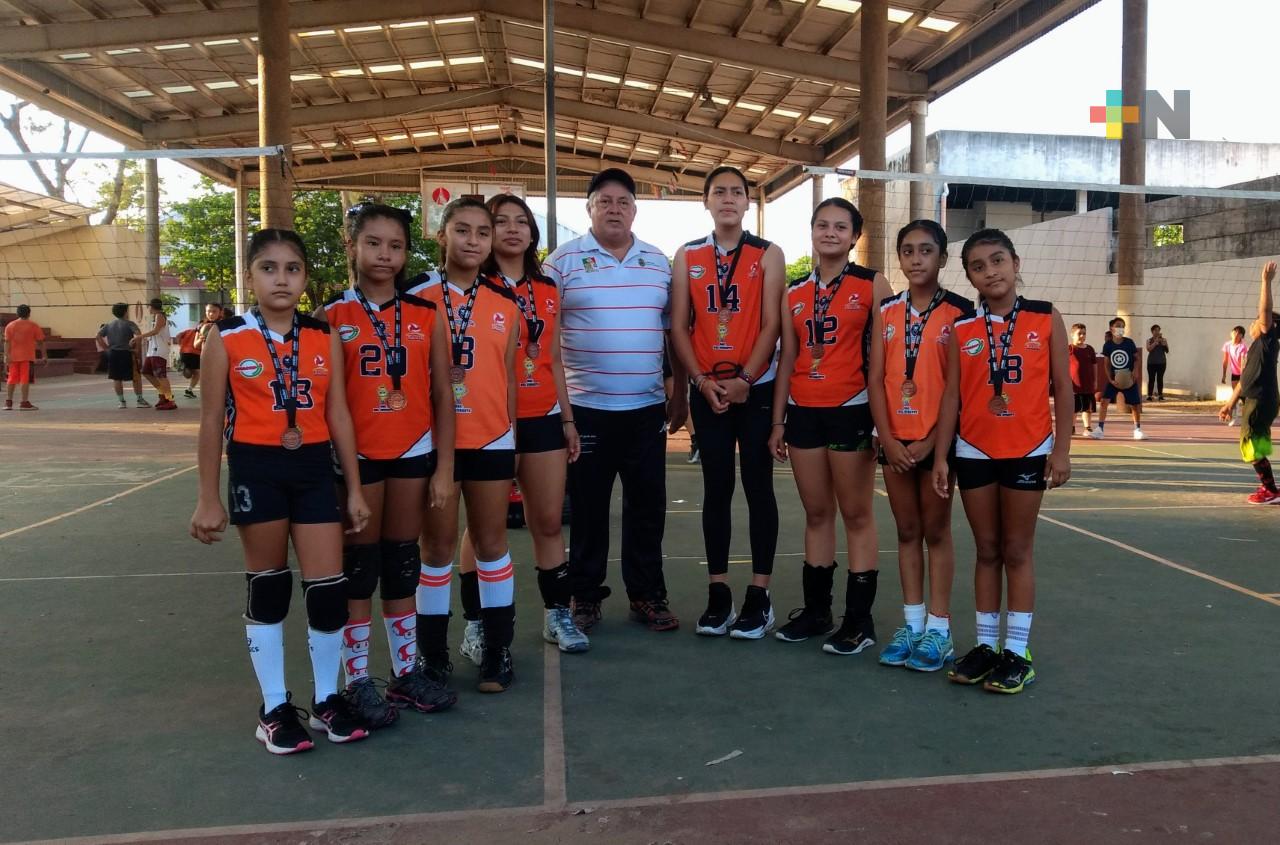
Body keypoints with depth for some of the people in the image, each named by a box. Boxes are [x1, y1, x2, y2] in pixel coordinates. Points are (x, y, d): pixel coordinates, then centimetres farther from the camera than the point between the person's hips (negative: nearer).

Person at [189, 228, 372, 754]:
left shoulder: (324, 337, 4)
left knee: (329, 586, 1)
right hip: (256, 469, -2)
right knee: (267, 586, 8)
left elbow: (338, 414, 6)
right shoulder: (226, 339, -3)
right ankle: (274, 709, 22)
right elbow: (212, 421, 1)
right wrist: (208, 498, -1)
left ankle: (326, 700, 21)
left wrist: (354, 488, 5)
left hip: (314, 467, 2)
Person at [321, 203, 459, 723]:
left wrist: (445, 466, 1)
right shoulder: (332, 315, -2)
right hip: (356, 455, -2)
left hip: (414, 453, 2)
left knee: (402, 564, 13)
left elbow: (441, 394, 4)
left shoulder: (426, 315, 3)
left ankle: (407, 671, 25)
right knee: (359, 566, 6)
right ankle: (357, 680, 18)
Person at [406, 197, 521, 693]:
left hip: (490, 439, 2)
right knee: (437, 545, 7)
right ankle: (433, 653, 19)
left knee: (491, 541, 10)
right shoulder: (416, 297, -2)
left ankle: (497, 648, 21)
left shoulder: (505, 305, 6)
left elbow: (508, 376, 10)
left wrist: (511, 436, 11)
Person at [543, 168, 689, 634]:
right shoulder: (563, 261, -1)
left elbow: (673, 332, 13)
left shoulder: (659, 263, 10)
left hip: (647, 408, 3)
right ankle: (585, 596, 21)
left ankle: (647, 595, 22)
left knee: (647, 506, 9)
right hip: (585, 408, -3)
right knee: (587, 508, 7)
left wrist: (680, 392, 9)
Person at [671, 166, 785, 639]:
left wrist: (744, 380, -13)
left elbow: (771, 324, -5)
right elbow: (679, 326, 3)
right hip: (707, 390, 2)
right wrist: (703, 381, -8)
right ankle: (718, 593, 14)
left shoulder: (768, 255, 2)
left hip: (758, 387, -2)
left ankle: (759, 596, 8)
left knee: (758, 486, 1)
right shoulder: (687, 257, 7)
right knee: (716, 488, 6)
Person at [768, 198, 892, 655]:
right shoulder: (794, 292, 11)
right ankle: (816, 608, 23)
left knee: (856, 514, 2)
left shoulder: (872, 284, -1)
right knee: (816, 513, 12)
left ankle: (859, 619, 10)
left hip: (851, 409, -4)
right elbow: (787, 359, 13)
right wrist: (777, 422, 11)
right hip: (803, 411, 4)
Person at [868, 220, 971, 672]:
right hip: (895, 440, 4)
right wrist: (888, 439, -7)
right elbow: (875, 379, 3)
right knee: (907, 531, 11)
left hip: (936, 439, -3)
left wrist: (930, 441, -12)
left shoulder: (958, 312, -4)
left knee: (936, 531, 5)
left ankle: (939, 628, 13)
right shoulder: (886, 311, 6)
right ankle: (912, 622, 20)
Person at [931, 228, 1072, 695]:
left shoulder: (1045, 319, -1)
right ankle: (986, 644, 19)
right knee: (986, 550, 10)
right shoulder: (962, 329, 2)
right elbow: (951, 394, 3)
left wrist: (1061, 449, -6)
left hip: (1028, 451, -2)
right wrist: (940, 456, -1)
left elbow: (1062, 386, -1)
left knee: (1018, 551, 5)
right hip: (974, 452, 2)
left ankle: (1017, 652, 13)